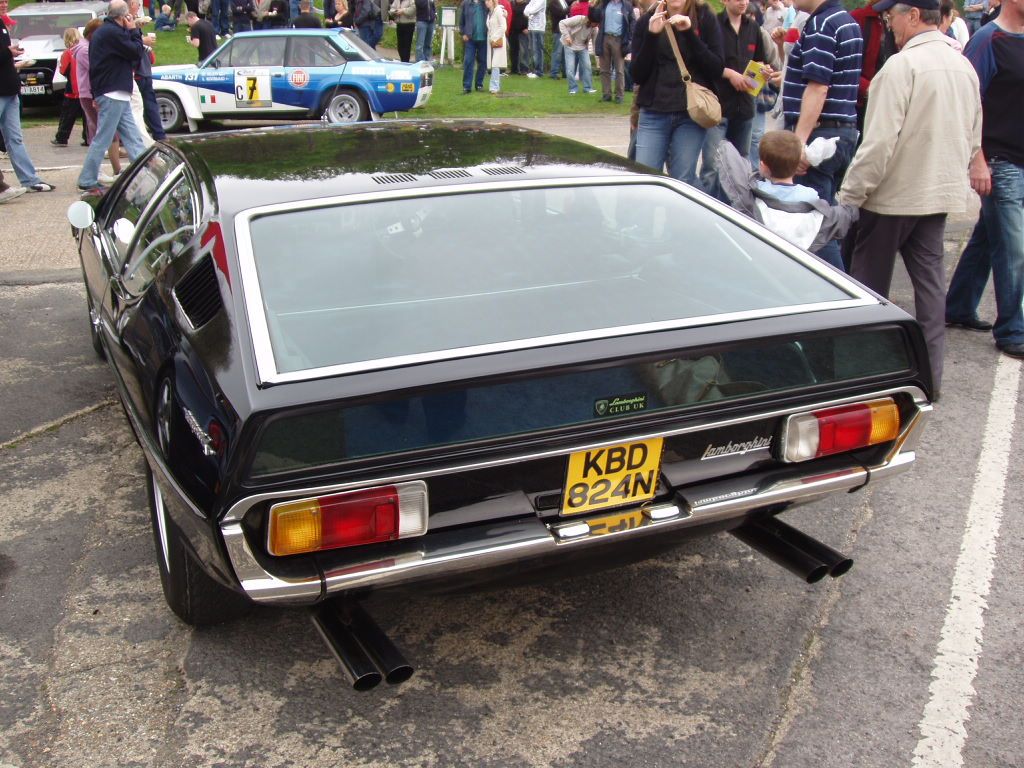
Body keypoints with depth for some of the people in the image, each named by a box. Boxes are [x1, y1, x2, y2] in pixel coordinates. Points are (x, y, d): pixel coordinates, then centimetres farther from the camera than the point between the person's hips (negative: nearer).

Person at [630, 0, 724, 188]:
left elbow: (717, 70, -4)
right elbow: (637, 75, 1)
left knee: (683, 181, -5)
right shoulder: (646, 21, 7)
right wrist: (651, 35, -12)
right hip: (653, 113, 1)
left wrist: (689, 33, -13)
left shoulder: (705, 19, 4)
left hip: (691, 113, -1)